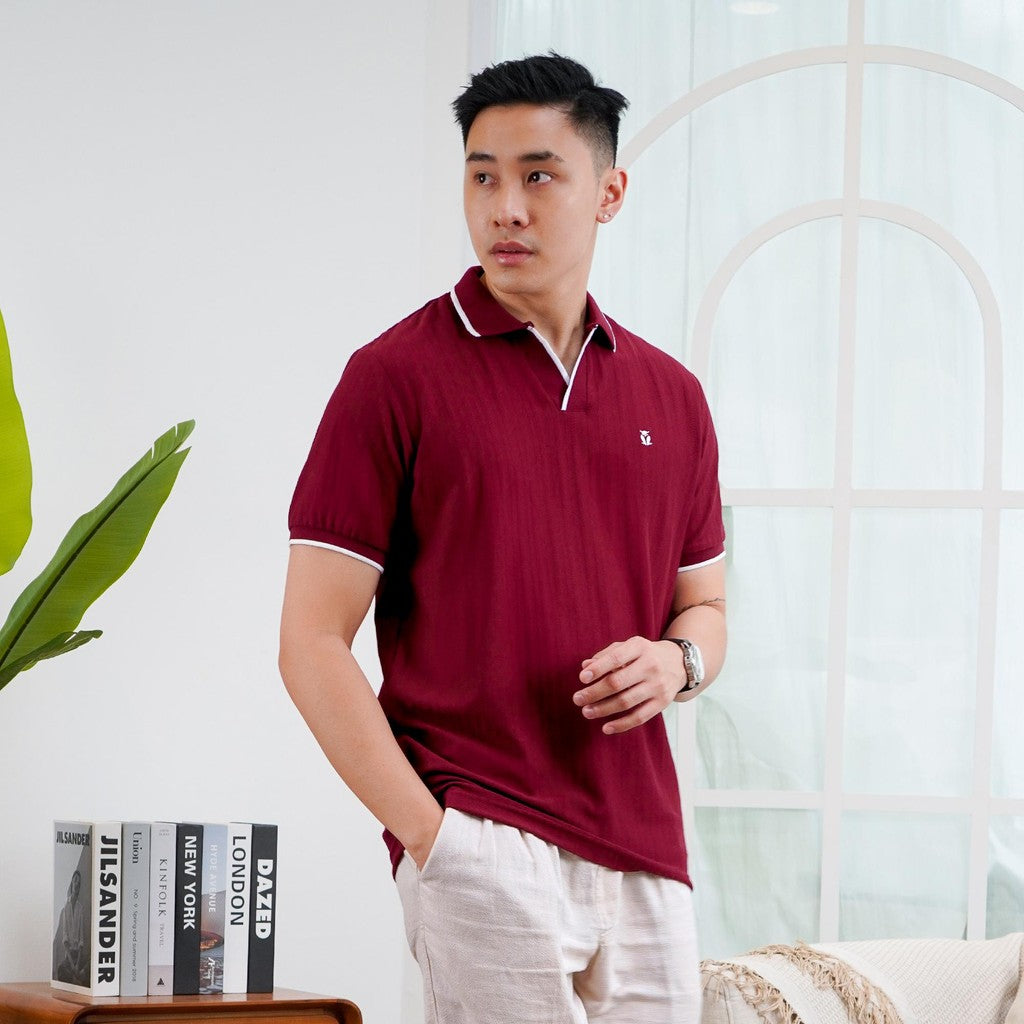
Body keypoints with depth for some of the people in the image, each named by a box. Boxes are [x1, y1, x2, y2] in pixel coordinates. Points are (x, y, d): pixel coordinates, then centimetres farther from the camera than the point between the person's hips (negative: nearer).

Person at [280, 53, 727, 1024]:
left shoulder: (670, 395, 13)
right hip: (483, 846, -5)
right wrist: (427, 832, -13)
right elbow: (311, 641, -5)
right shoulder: (398, 376, -2)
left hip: (646, 853, 5)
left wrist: (677, 660, -1)